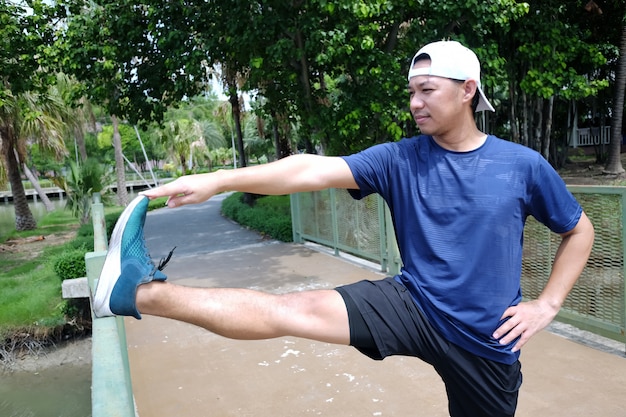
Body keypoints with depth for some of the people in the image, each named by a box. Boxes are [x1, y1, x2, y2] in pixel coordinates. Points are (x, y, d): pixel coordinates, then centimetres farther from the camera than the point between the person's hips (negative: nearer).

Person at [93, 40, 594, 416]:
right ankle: (143, 292, -21)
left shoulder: (524, 165, -5)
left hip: (488, 341, 2)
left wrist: (547, 305, -1)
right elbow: (315, 170, -19)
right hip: (415, 306, -1)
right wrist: (218, 179, -29)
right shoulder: (399, 160, -7)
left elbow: (580, 230, 9)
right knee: (292, 310, -20)